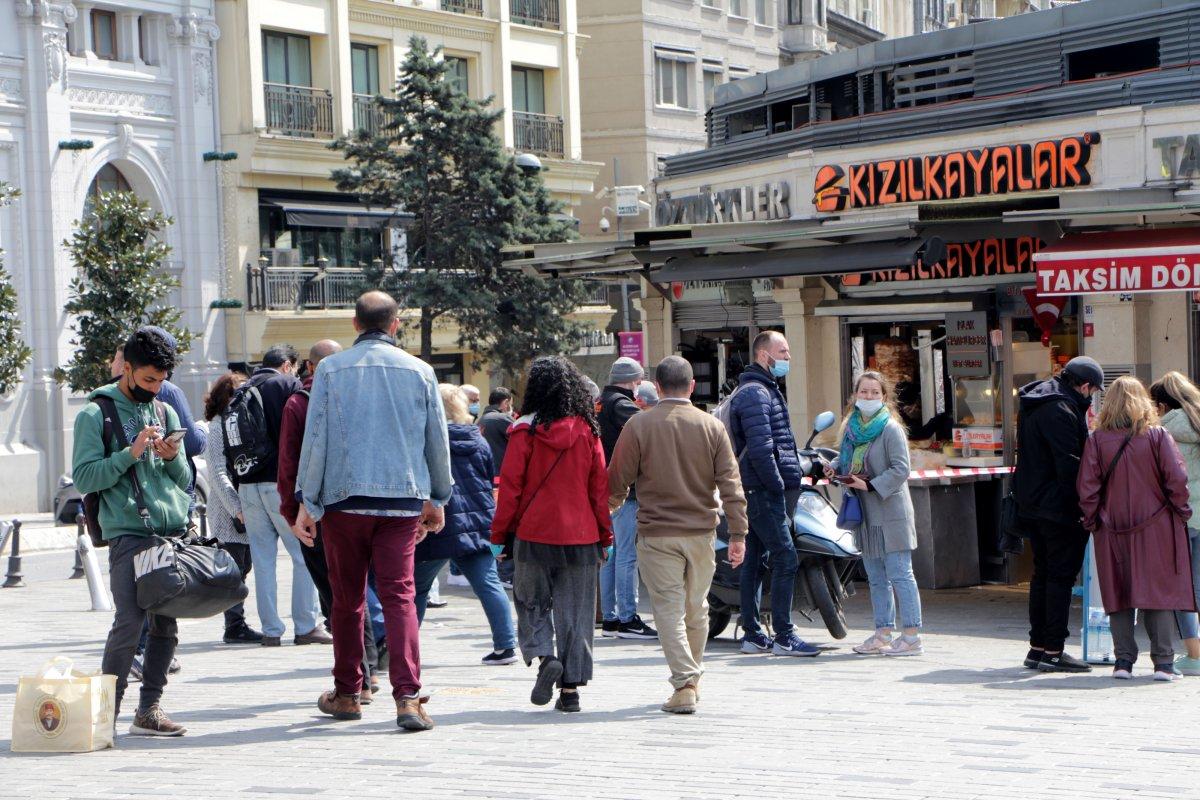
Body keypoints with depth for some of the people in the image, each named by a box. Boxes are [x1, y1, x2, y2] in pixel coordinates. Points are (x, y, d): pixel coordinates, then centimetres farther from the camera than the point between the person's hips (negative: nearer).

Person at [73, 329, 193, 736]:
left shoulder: (165, 412, 18)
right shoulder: (95, 414, 2)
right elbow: (84, 477, -6)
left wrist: (173, 458, -3)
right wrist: (130, 453, -14)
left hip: (173, 530, 5)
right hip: (128, 533, -5)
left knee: (166, 625, 4)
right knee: (129, 623, -12)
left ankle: (149, 710, 11)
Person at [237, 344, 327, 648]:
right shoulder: (289, 384, 1)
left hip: (248, 485, 5)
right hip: (281, 483, -5)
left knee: (263, 560, 6)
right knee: (304, 556, 1)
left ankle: (271, 630, 6)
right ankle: (306, 626, -2)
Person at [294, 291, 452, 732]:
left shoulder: (331, 369, 2)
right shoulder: (419, 371, 6)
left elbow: (315, 439, -1)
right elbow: (438, 441, 10)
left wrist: (307, 502, 4)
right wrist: (437, 498, 22)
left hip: (344, 497, 0)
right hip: (403, 498, 0)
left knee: (347, 599, 11)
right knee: (400, 595, -3)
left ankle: (346, 694, 20)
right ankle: (408, 696, -16)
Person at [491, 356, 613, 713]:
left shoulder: (526, 431, -6)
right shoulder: (587, 431, 1)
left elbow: (510, 486, -5)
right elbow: (600, 486, 5)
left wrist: (500, 534, 3)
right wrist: (604, 536, 13)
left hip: (534, 534, -2)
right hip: (580, 536, 2)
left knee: (531, 602, 13)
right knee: (575, 610, 7)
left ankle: (544, 656, -11)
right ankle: (570, 686, 4)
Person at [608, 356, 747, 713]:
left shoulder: (639, 426, -5)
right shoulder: (712, 426, 1)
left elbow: (617, 481, -1)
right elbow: (731, 483, -1)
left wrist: (604, 514, 17)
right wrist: (738, 534, 1)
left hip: (656, 533, -3)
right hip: (701, 533, 3)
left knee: (669, 610, -2)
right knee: (696, 608, 15)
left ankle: (684, 685, -12)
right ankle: (693, 678, 28)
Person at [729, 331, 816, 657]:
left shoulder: (763, 390, 22)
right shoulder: (755, 393, -13)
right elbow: (760, 449, -21)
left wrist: (784, 484, 17)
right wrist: (779, 488, -16)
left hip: (756, 492, 11)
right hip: (763, 492, -11)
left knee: (754, 561, 11)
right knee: (786, 559, -12)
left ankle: (753, 635, 15)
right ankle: (784, 637, -11)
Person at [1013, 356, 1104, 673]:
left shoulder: (1032, 402, 13)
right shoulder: (1061, 410, -19)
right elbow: (1070, 465, -22)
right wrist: (1085, 505, -18)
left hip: (1031, 501, 10)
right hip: (1058, 505, -10)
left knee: (1043, 573, 15)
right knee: (1061, 575, -4)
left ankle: (1038, 647, 19)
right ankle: (1053, 651, -3)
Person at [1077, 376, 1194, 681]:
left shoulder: (1097, 439, -3)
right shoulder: (1158, 436, -6)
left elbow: (1087, 487, -4)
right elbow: (1176, 479, -9)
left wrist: (1092, 521, 7)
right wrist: (1180, 512, 5)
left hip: (1113, 529, 1)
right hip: (1155, 527, -1)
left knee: (1118, 595, 9)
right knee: (1159, 591, 5)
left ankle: (1123, 660, 6)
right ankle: (1163, 661, 3)